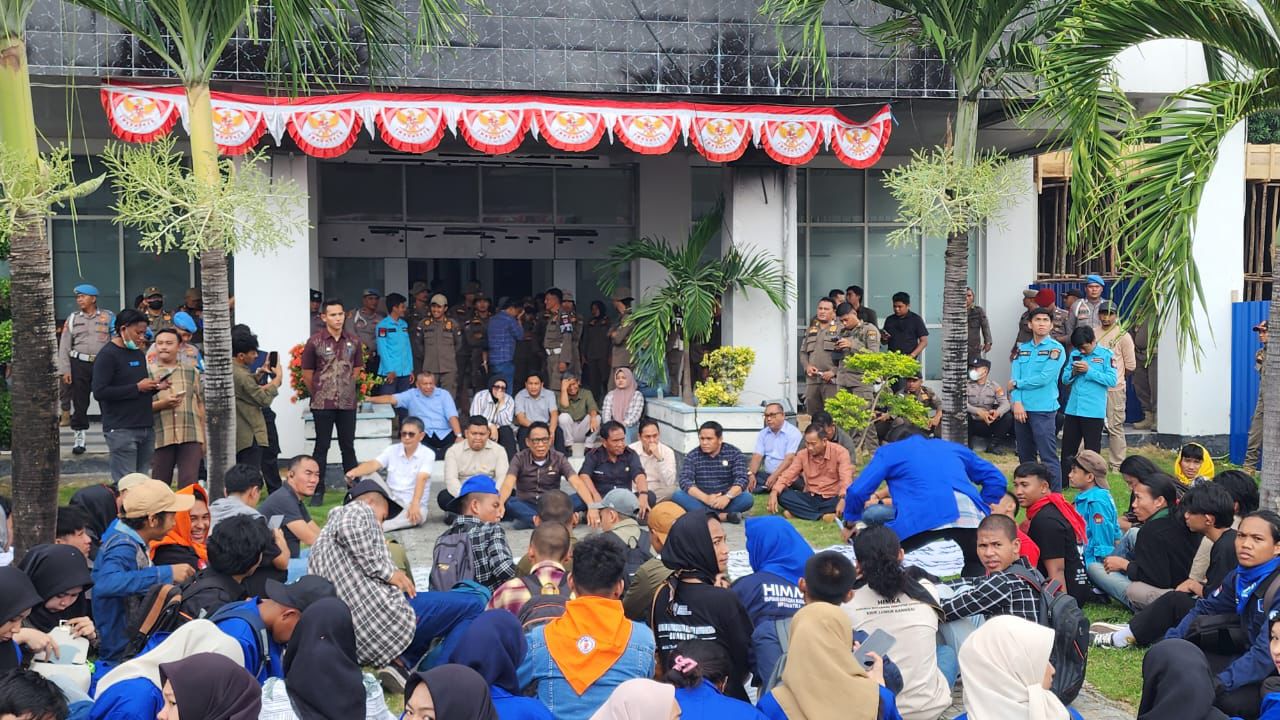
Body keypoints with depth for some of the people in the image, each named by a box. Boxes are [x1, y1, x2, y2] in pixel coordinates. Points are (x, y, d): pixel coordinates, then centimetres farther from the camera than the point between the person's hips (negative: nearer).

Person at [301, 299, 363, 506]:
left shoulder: (353, 342, 4)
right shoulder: (315, 342, -6)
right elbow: (307, 373, 2)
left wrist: (346, 387, 12)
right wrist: (318, 394, 8)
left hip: (347, 403, 3)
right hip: (322, 404, -3)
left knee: (348, 446, 10)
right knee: (321, 447, 2)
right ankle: (317, 491, 9)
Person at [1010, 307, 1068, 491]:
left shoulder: (1056, 349, -3)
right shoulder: (1022, 349, 12)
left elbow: (1044, 378, -13)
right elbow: (1014, 378, 4)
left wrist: (1017, 384, -4)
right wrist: (1017, 402, -10)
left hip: (1043, 409, -6)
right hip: (1021, 408, 6)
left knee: (1048, 457, -8)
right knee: (1025, 456, 14)